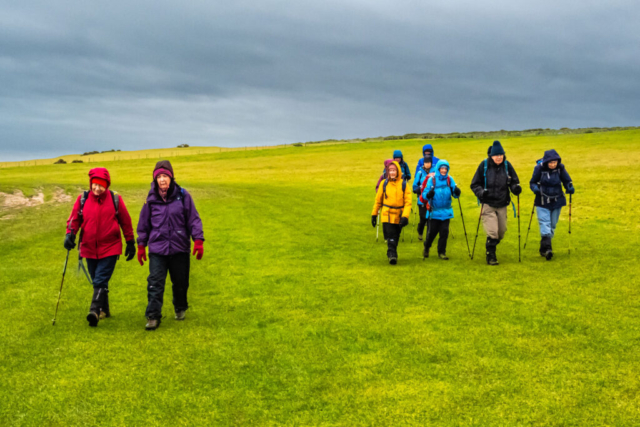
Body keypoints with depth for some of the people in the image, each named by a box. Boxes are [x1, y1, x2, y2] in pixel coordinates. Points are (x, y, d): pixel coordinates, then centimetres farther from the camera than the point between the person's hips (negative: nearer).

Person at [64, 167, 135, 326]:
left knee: (100, 281, -15)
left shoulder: (115, 199, -3)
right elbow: (74, 219, 6)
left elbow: (125, 222, 5)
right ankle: (104, 310, 29)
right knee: (97, 282, 14)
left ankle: (94, 311, -17)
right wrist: (70, 234, -13)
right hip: (89, 248, 4)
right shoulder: (82, 199, 0)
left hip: (110, 248, -3)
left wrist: (130, 243, 10)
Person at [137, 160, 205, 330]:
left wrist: (198, 240, -5)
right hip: (157, 248, 0)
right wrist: (141, 246, 13)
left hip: (179, 248, 0)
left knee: (181, 282, 12)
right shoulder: (151, 199, 2)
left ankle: (180, 309, 36)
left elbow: (194, 219, 1)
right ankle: (153, 316, -2)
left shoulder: (183, 196, -3)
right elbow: (144, 224, 12)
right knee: (155, 283, -9)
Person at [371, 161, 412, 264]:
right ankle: (392, 255, -14)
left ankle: (392, 255, 30)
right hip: (387, 216, -1)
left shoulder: (403, 184, -3)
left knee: (395, 237, 12)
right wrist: (374, 214, 10)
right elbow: (378, 200, 9)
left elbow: (408, 202, -4)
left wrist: (405, 216, -15)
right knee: (390, 236, -14)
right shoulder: (384, 184, 0)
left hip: (399, 216, 1)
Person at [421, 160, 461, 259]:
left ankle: (441, 252, 13)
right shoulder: (432, 180, -7)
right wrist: (428, 195, -30)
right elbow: (424, 194, -8)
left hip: (446, 211, 2)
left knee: (444, 232, -1)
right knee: (432, 232, 4)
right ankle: (426, 249, 30)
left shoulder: (449, 179, 1)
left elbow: (455, 194, 1)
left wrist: (457, 192, -21)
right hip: (435, 211, -2)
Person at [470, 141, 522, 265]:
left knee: (501, 231, 12)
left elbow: (514, 181, 8)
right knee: (492, 232, -12)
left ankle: (491, 248, 39)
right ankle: (491, 256, 3)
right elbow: (475, 184, -2)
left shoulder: (507, 165, -1)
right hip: (488, 204, -4)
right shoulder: (484, 165, -8)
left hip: (502, 205, 4)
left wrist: (516, 188, -15)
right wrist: (480, 192, -21)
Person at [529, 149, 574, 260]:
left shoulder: (560, 168, -6)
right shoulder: (539, 168, -11)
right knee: (545, 224, -16)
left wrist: (570, 188, -17)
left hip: (557, 202, 3)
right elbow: (532, 182, -2)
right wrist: (535, 188, -23)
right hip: (542, 202, -3)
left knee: (552, 226, 9)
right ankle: (547, 248, -21)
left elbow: (567, 180, 4)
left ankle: (543, 249, 22)